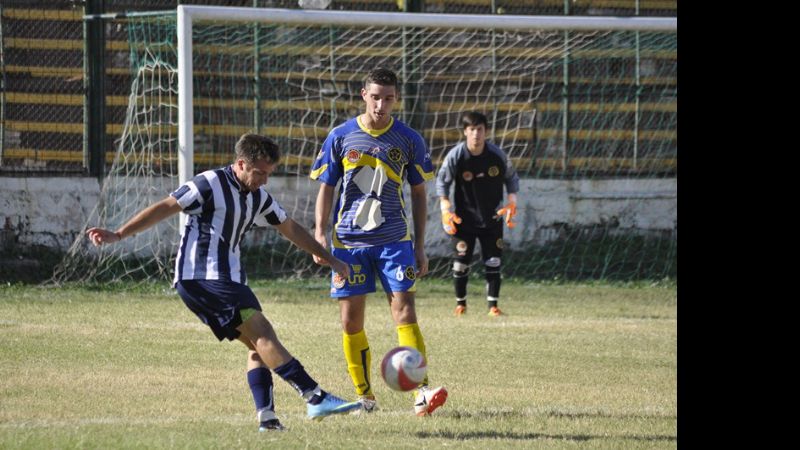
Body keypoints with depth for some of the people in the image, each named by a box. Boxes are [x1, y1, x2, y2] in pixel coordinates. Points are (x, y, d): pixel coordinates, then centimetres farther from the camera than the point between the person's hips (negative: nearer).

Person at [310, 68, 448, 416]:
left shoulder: (409, 140, 2)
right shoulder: (341, 136, 1)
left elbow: (418, 194, 9)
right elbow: (325, 188, 7)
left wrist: (420, 247, 6)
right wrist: (320, 235, -4)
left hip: (395, 240, -1)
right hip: (349, 241, 1)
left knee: (405, 313, -12)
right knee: (351, 320, 2)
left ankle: (421, 393, -17)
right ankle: (364, 396, 13)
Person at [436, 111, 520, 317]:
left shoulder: (497, 154, -9)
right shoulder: (455, 156, -14)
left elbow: (511, 177, 7)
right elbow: (442, 181, -2)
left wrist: (512, 201, -4)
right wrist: (445, 208, -10)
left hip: (492, 218, 1)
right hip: (464, 219, -1)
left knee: (493, 263, -3)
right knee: (461, 262, 0)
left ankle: (493, 304, 5)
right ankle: (460, 302, 19)